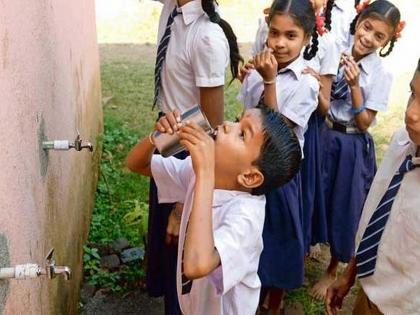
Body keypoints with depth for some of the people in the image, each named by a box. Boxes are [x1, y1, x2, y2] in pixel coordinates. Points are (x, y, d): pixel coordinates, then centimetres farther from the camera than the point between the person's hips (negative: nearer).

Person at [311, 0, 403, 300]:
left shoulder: (381, 76, -14)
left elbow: (364, 123, -14)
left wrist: (354, 86, -24)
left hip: (351, 147, -3)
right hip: (323, 136, 3)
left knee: (343, 207, 11)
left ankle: (332, 270, 33)